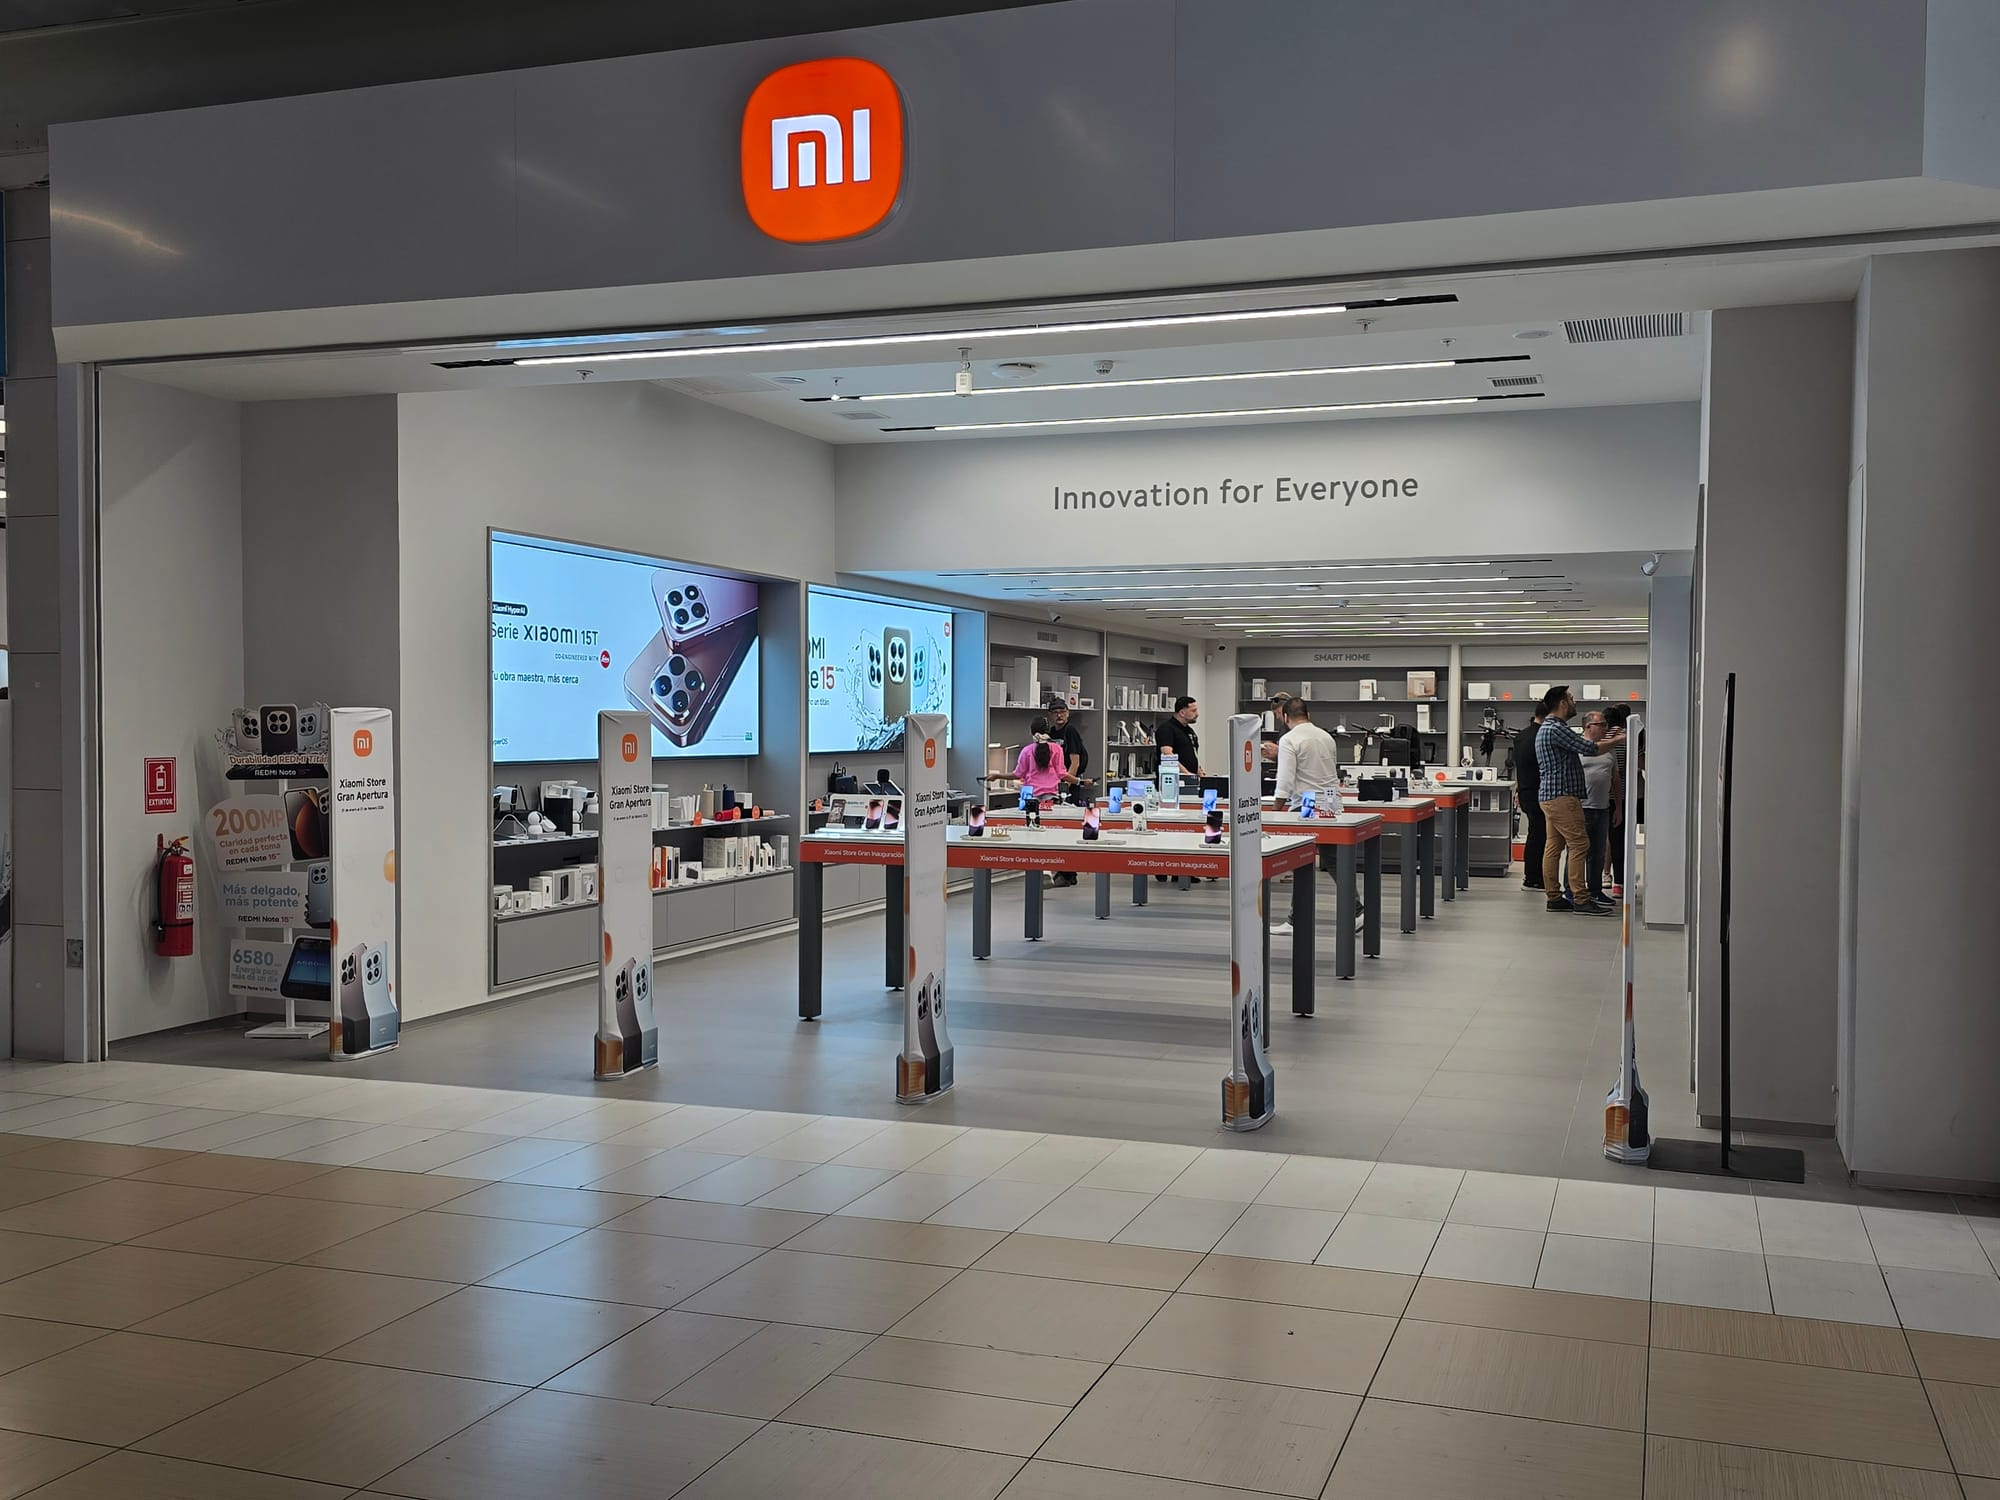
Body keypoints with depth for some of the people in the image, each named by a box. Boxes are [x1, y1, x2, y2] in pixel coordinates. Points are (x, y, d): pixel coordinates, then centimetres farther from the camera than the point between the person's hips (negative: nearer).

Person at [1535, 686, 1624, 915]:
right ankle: (1581, 899, -10)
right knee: (1579, 845, -9)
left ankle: (1554, 897, 10)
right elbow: (1589, 748, -16)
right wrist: (1617, 741, -4)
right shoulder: (1556, 729, -15)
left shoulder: (1547, 728, 18)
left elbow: (1581, 747, 21)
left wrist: (1607, 741, 17)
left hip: (1552, 797, 11)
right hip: (1562, 797, -11)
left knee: (1553, 847, 9)